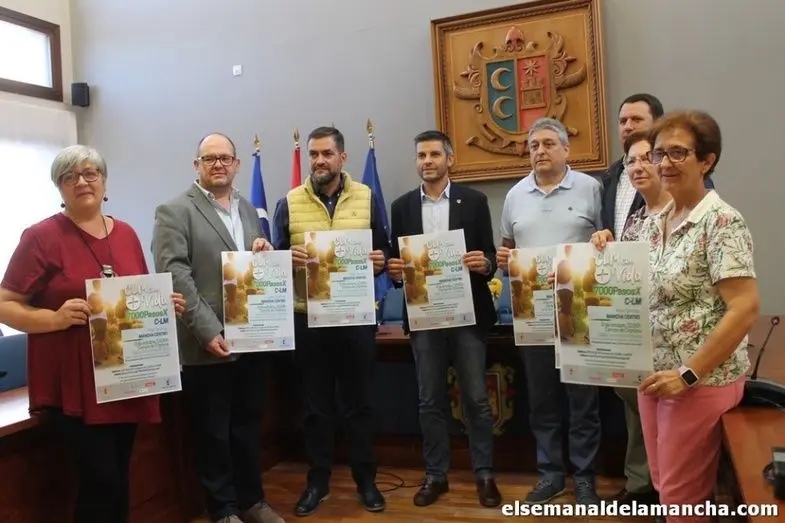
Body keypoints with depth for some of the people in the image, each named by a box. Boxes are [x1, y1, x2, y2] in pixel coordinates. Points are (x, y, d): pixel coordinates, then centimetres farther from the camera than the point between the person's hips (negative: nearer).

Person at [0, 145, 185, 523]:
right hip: (73, 385, -5)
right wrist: (56, 318, -23)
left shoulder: (126, 234, 8)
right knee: (101, 479, -7)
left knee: (119, 478, 14)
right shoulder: (41, 237, -7)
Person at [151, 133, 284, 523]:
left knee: (249, 424, 17)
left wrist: (266, 252, -3)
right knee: (213, 431, 9)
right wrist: (208, 331, -20)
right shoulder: (174, 211, -6)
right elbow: (176, 276, -14)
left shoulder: (248, 209, 14)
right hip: (208, 344, -6)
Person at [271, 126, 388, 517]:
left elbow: (383, 250, 8)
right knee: (315, 405, 10)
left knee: (359, 401, 11)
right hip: (308, 318, 0)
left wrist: (380, 261, -14)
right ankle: (318, 480, 26)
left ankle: (365, 479, 26)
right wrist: (288, 260, -18)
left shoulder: (366, 198, 5)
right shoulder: (289, 203, 2)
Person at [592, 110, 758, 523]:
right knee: (664, 485, 18)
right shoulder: (652, 224, 6)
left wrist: (689, 374, -23)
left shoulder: (722, 221, -16)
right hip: (653, 373, 7)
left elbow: (745, 309, -21)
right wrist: (608, 255, -3)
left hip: (702, 380, -7)